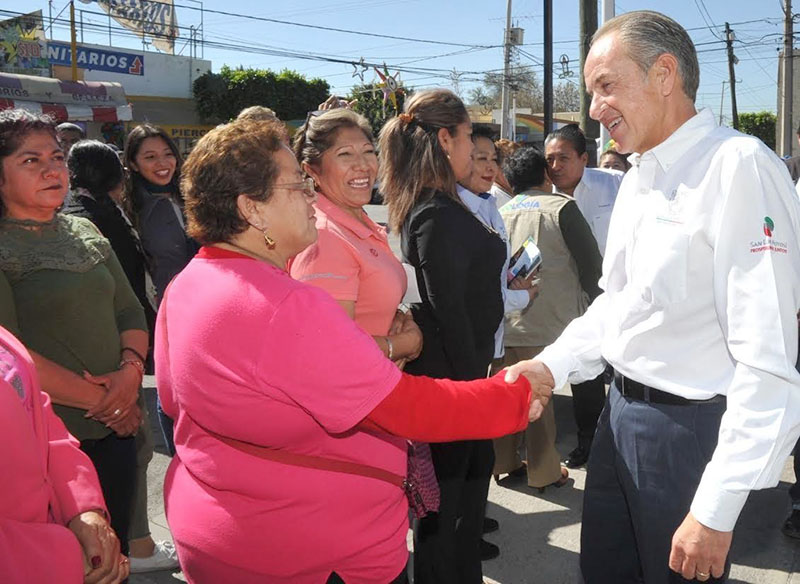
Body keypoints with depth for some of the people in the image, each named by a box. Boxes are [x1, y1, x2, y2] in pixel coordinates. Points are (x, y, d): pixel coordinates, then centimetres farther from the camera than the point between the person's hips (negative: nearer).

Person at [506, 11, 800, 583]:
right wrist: (551, 366, 1)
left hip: (689, 425, -8)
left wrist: (716, 511, -24)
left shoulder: (740, 167, -20)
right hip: (621, 409, 8)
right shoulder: (638, 180, 9)